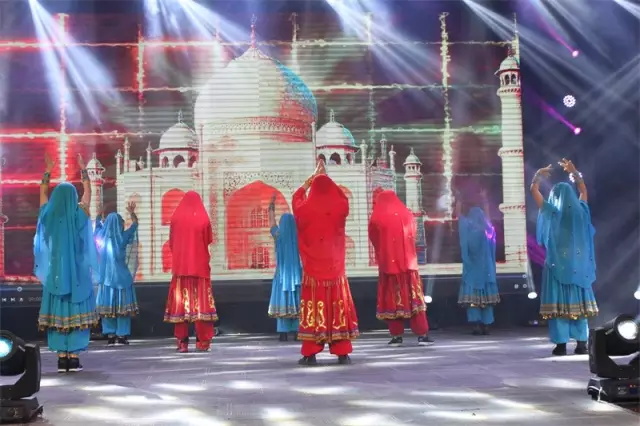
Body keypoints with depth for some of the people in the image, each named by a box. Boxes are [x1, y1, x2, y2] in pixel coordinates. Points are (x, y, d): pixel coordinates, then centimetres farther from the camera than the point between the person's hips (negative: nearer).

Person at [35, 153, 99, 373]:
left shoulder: (49, 215, 0)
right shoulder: (79, 215, -4)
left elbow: (43, 192, 17)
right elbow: (87, 192, 10)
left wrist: (48, 170, 26)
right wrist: (83, 169, 20)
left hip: (55, 272, 2)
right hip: (77, 273, -2)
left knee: (57, 313, 4)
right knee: (76, 313, 1)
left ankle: (62, 359, 4)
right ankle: (73, 358, -1)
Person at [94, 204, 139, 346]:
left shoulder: (102, 236, 0)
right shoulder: (122, 237, -9)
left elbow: (98, 224, 21)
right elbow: (135, 223, 4)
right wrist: (132, 213, 16)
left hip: (105, 277, 3)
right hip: (121, 277, -3)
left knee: (108, 306, 5)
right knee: (122, 306, 2)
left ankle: (110, 336, 5)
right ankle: (121, 336, 1)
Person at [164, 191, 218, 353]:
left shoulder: (175, 218, 2)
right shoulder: (203, 219, -2)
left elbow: (171, 243, 6)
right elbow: (208, 242, 3)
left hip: (180, 266, 1)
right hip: (200, 265, -1)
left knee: (181, 303, 2)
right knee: (201, 302, 2)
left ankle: (182, 343, -1)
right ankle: (202, 342, -1)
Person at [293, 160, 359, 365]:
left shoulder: (305, 208, -4)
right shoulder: (339, 207, -3)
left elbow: (296, 197, 19)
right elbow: (342, 196, 22)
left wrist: (313, 177, 26)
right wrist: (325, 177, 27)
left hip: (313, 268, -1)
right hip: (335, 267, 1)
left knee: (313, 307, 1)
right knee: (338, 306, 5)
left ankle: (310, 354, -1)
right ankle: (342, 352, 6)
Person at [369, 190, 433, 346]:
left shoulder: (376, 219, -3)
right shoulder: (408, 215, 4)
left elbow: (374, 242, 8)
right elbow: (412, 238, 13)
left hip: (387, 264, -2)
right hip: (408, 262, 2)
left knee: (392, 299, 5)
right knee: (414, 298, 4)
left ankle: (396, 336, 4)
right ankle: (422, 335, 0)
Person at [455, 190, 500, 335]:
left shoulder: (467, 228, -6)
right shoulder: (487, 229, 3)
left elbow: (458, 214, 8)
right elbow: (487, 215, 22)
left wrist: (458, 200, 21)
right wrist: (485, 200, 34)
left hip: (472, 269, -3)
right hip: (486, 268, 3)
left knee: (472, 297, -3)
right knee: (486, 296, 5)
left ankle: (477, 326, -11)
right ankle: (486, 326, 1)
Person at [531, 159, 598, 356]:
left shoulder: (552, 213, -4)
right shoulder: (580, 211, 3)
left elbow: (534, 190, 4)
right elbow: (583, 190, 22)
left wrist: (539, 175, 20)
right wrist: (574, 172, 29)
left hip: (558, 265, -3)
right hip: (579, 265, 3)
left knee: (559, 303, -2)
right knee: (578, 302, 7)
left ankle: (561, 344, -5)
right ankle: (582, 343, 6)